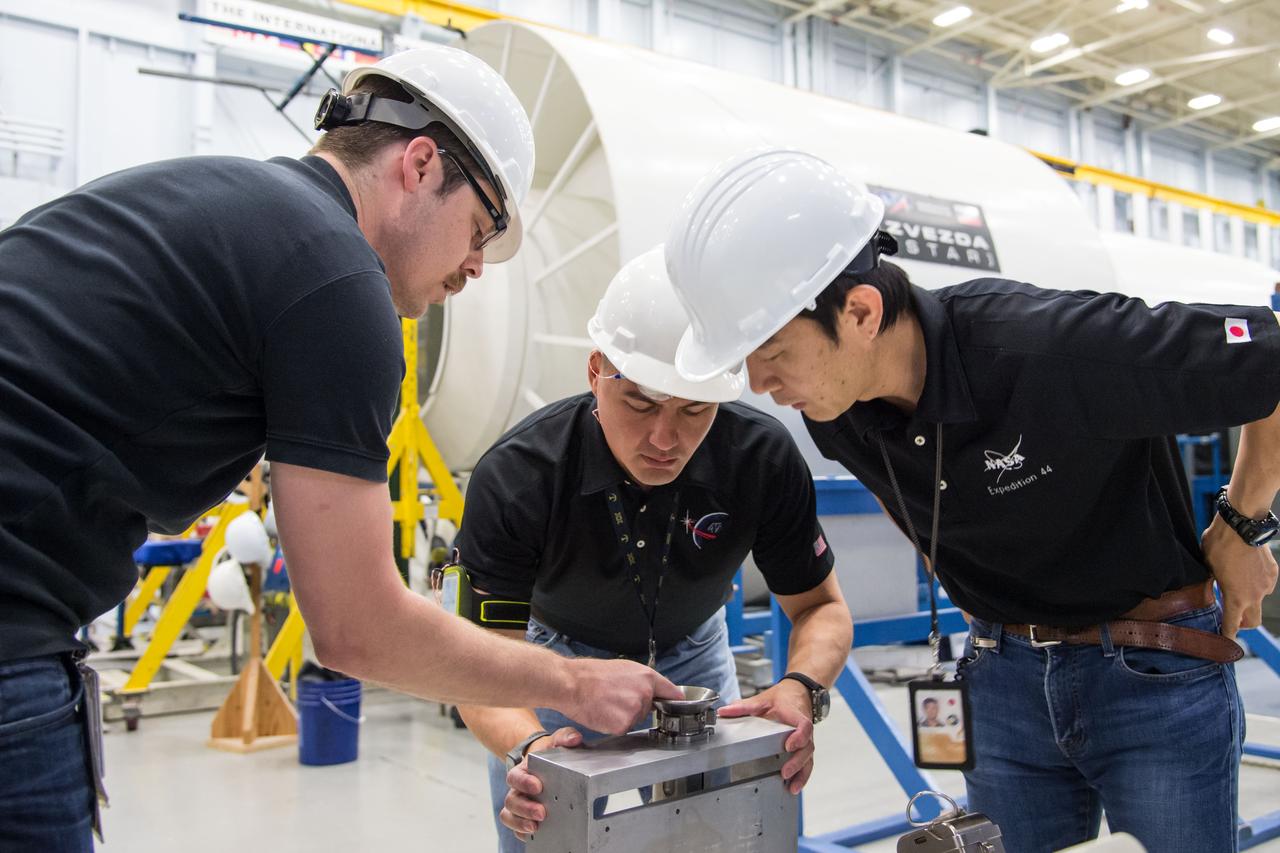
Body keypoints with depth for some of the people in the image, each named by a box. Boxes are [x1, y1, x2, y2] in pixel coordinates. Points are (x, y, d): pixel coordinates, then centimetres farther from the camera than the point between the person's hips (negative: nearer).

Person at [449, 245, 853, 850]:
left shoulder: (764, 457, -27)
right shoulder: (513, 477, -34)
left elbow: (822, 607, -15)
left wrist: (801, 688, -37)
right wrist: (524, 749, -52)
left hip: (692, 657, 2)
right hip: (556, 659, -2)